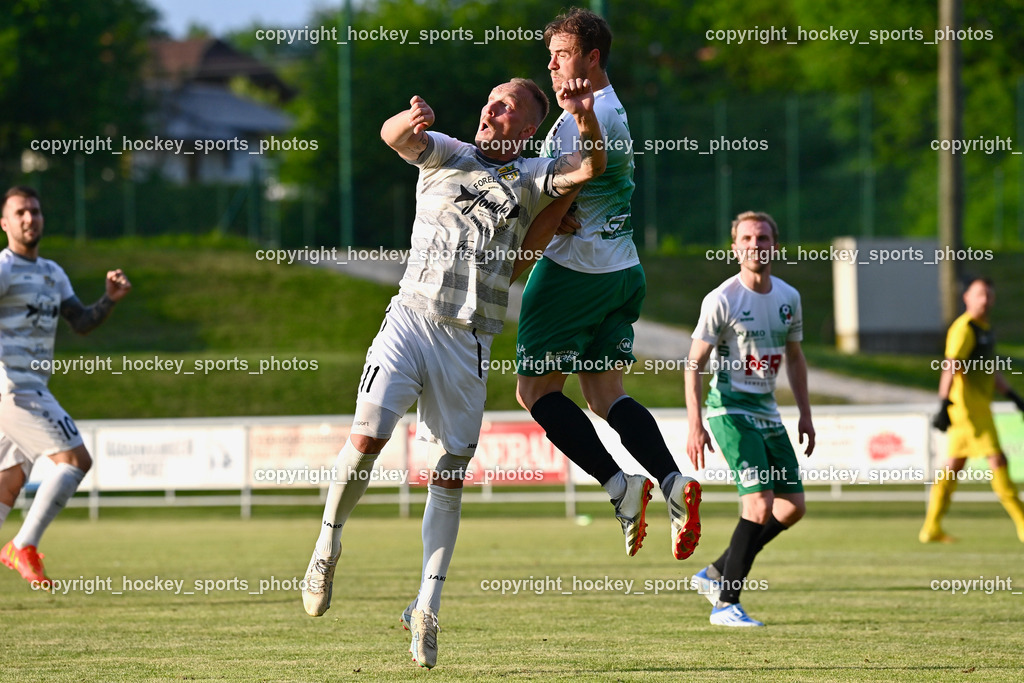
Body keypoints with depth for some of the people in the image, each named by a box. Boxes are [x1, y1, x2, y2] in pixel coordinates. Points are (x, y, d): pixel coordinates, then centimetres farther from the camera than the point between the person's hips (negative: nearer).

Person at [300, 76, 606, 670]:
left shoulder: (532, 179, 10)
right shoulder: (445, 154, 9)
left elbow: (593, 168, -7)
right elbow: (395, 135, -11)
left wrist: (587, 119, -28)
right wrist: (410, 120, -36)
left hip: (469, 341, 1)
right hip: (412, 317, -1)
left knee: (451, 476, 0)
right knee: (367, 438, -16)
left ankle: (428, 610, 7)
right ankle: (328, 546, 9)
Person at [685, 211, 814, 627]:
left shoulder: (788, 298, 6)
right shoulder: (722, 300, -12)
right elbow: (694, 364, -11)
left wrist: (805, 414, 15)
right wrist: (694, 428, -18)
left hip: (767, 412, 7)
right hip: (731, 410, -7)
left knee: (792, 507, 5)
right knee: (760, 504, -18)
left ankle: (716, 574, 17)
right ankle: (725, 604, -11)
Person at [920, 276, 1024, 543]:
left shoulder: (985, 329, 18)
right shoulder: (964, 328, -12)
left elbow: (992, 371, 28)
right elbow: (950, 368, -19)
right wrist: (944, 407, -26)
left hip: (980, 404, 10)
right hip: (968, 404, -10)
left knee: (953, 467, 9)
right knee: (996, 460, -10)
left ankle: (931, 528, 10)